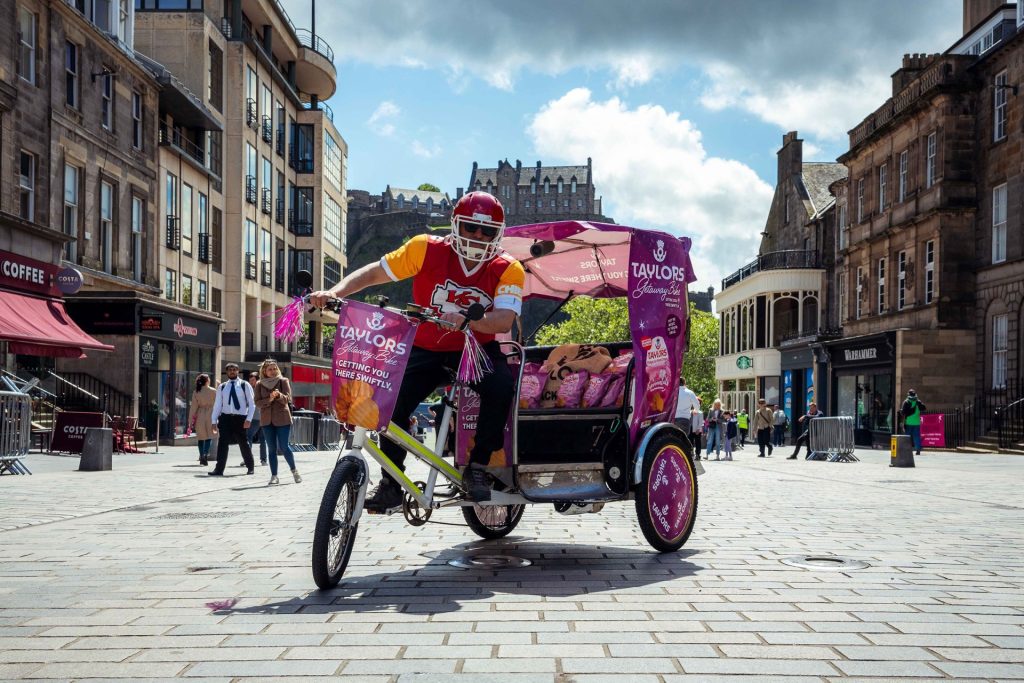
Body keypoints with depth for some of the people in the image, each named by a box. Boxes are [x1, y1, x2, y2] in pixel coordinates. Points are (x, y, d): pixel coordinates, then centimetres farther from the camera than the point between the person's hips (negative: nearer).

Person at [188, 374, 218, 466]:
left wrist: (191, 420, 4)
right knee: (209, 436, 4)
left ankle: (201, 457, 14)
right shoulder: (214, 391, -3)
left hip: (200, 416, 2)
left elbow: (193, 407, 0)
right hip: (210, 415, -2)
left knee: (201, 437, 13)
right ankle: (206, 454, -16)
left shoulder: (196, 392, 0)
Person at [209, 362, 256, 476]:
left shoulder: (245, 385, 2)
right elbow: (217, 404, 10)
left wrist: (248, 419, -11)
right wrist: (214, 421, 3)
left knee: (243, 443, 8)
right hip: (225, 418, 2)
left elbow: (251, 403, -1)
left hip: (240, 418, -2)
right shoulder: (222, 387, 10)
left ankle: (250, 467, 26)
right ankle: (219, 469, -8)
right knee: (222, 443, -7)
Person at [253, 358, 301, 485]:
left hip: (282, 419, -2)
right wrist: (269, 399, -18)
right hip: (267, 420, 2)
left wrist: (279, 395, -29)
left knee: (283, 447, -3)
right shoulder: (259, 384, 6)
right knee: (271, 449, 4)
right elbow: (257, 403, 0)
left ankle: (294, 471, 16)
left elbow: (288, 399, -8)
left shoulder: (283, 381, 1)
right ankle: (274, 476, 8)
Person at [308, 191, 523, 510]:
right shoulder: (427, 249, -11)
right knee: (394, 402, -20)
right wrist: (335, 292, -20)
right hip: (426, 349, 1)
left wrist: (465, 320, -45)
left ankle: (477, 468, -14)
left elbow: (505, 320, -26)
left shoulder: (508, 269, -12)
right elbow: (375, 272, -5)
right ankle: (391, 484, -2)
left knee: (502, 385, -31)